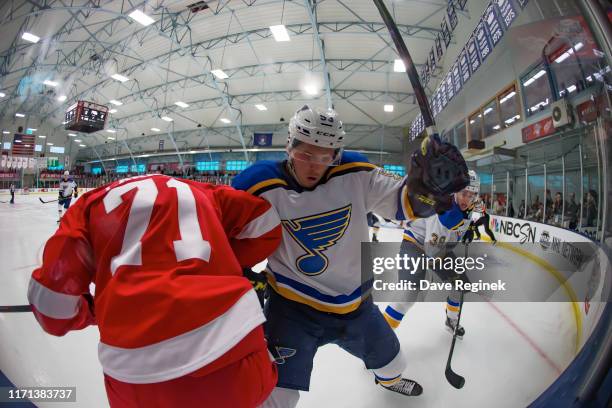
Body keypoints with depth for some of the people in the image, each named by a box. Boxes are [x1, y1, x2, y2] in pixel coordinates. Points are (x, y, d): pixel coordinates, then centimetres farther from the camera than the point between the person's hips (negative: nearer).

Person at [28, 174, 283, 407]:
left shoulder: (91, 203, 15)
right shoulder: (196, 190, 18)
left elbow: (53, 302, 7)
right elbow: (264, 224, 11)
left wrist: (92, 312, 28)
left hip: (137, 370, 1)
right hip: (231, 344, 0)